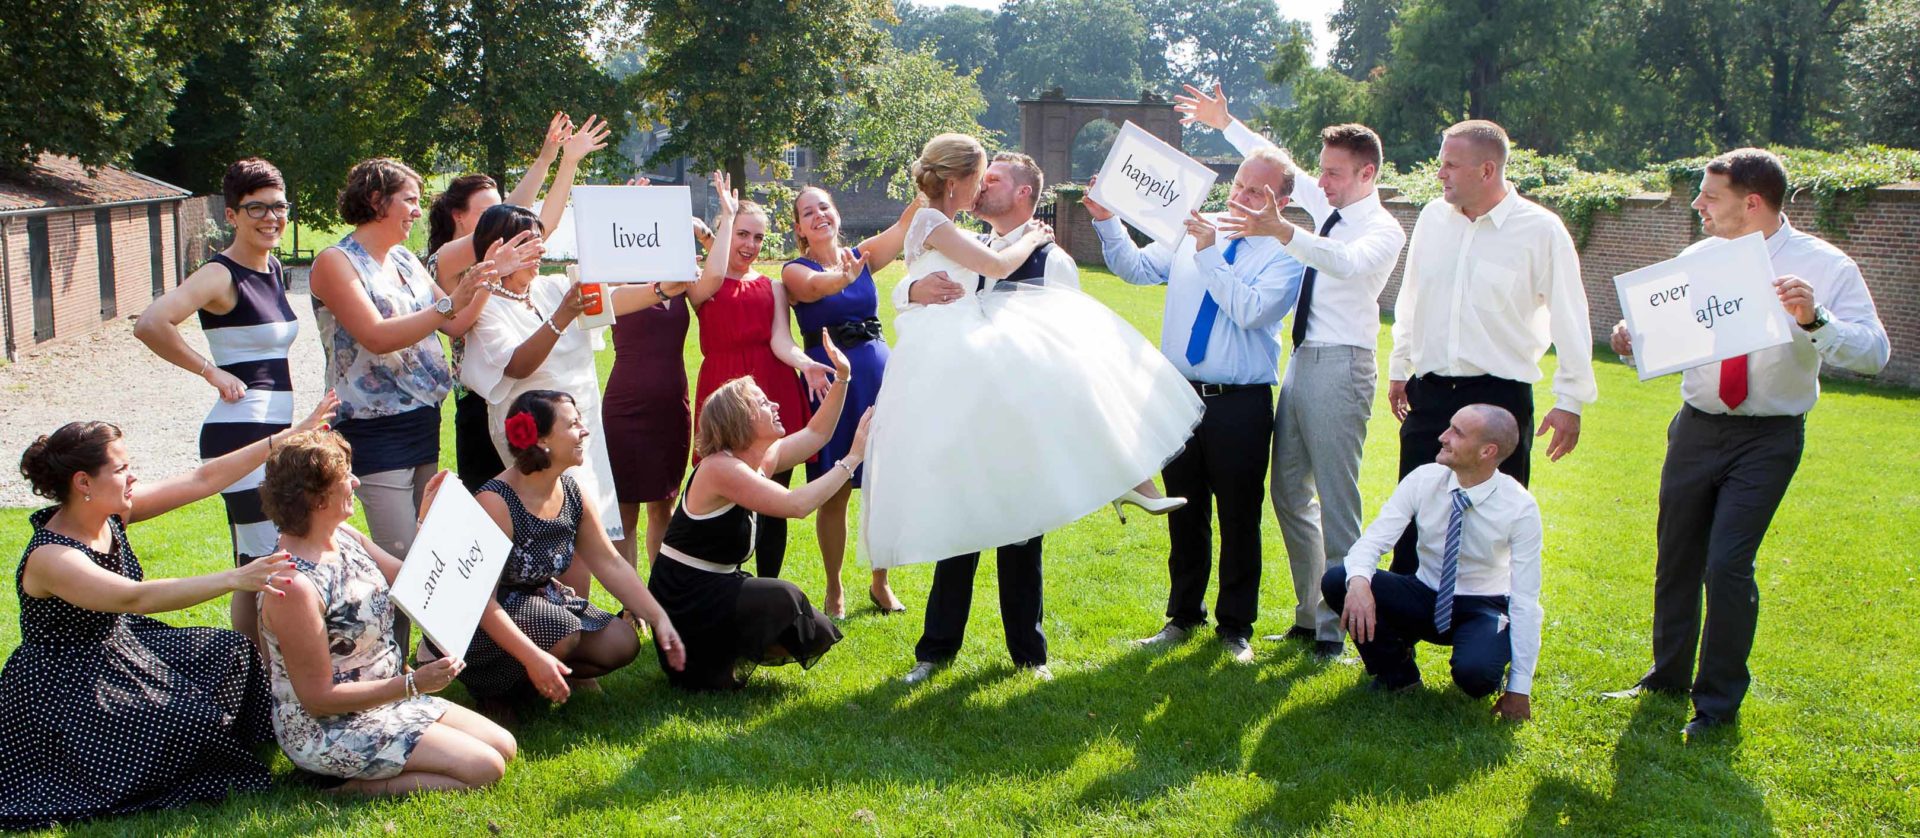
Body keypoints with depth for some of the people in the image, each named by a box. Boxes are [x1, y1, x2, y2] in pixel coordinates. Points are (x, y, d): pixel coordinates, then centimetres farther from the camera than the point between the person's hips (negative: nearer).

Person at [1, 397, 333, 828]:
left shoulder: (109, 512, -5)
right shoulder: (50, 558, -29)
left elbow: (202, 479, -6)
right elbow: (137, 598, -43)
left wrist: (290, 436, -10)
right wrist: (235, 579, -52)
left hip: (121, 648, 9)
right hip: (64, 691, -9)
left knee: (231, 652, 4)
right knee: (187, 721, -22)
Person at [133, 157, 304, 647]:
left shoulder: (274, 271, 13)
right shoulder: (222, 276, -12)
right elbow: (150, 324, -27)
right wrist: (212, 372, -18)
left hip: (272, 434, 9)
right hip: (241, 435, -9)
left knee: (255, 569, 15)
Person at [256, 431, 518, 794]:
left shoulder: (343, 536, 0)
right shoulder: (295, 585, -27)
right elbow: (318, 698, -23)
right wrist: (412, 684, -26)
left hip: (386, 702, 9)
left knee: (504, 746, 5)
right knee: (484, 768, -15)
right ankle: (357, 791, -6)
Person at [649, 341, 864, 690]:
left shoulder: (761, 460, 3)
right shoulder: (720, 468, -23)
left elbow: (816, 433, 14)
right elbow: (797, 504, -32)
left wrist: (842, 379, 4)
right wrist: (851, 460, -27)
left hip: (715, 589, 9)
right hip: (683, 599, -9)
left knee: (811, 634, 5)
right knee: (780, 599, -27)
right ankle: (711, 669, -6)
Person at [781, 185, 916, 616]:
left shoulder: (863, 255, 9)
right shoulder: (795, 270, -2)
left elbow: (907, 222, -4)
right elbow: (814, 285, -26)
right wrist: (843, 278, -48)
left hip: (878, 374, 3)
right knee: (834, 492, 2)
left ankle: (880, 583, 22)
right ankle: (834, 590, 17)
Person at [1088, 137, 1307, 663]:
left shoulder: (1284, 254, -7)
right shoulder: (1191, 233, 8)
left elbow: (1251, 310, -22)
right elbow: (1137, 268, 11)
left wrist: (1211, 256, -21)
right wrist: (1107, 223, -3)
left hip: (1241, 406, -4)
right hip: (1181, 396, 4)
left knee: (1239, 519, 6)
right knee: (1185, 514, 15)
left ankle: (1236, 626, 22)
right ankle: (1183, 616, 30)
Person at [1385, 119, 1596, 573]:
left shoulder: (1540, 230, -8)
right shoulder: (1433, 217, 6)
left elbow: (1569, 319, -5)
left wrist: (1570, 401, -6)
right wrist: (1399, 367, 21)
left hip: (1500, 397, -4)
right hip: (1429, 393, 4)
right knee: (1413, 523, 8)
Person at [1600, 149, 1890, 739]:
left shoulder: (1825, 267, -11)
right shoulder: (1697, 259, 1)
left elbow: (1874, 354, -19)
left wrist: (1813, 318, -35)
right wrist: (1632, 340, -11)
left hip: (1768, 439, -4)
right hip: (1696, 426, 5)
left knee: (1728, 566, -11)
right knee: (1677, 558, 14)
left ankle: (1719, 702, 9)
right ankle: (1667, 678, 35)